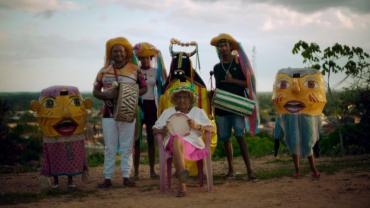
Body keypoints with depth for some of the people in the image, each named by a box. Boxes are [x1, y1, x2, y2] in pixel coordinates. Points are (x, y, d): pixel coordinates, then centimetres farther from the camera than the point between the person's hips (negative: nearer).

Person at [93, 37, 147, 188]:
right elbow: (95, 91, 7)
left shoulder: (134, 70, 3)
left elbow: (143, 88, 7)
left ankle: (126, 176, 10)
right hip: (109, 113, 1)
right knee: (109, 147, 3)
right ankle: (107, 178, 7)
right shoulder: (104, 71, 5)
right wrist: (106, 95, -14)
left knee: (127, 146, 4)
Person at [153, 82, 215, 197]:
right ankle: (182, 184, -55)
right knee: (176, 137, -40)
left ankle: (181, 185, -47)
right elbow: (155, 129, 18)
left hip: (193, 143, -1)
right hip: (173, 143, 1)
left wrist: (197, 126, -7)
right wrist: (163, 130, -5)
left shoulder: (198, 112, 21)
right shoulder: (168, 112, 22)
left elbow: (212, 129, 11)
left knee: (177, 140, -39)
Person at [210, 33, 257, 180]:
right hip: (221, 107, 4)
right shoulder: (216, 68, 14)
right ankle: (230, 168, 17)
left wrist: (232, 80, -12)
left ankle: (249, 169, -12)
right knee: (225, 138, 5)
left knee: (240, 136, -13)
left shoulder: (239, 64, 3)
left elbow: (248, 83, -2)